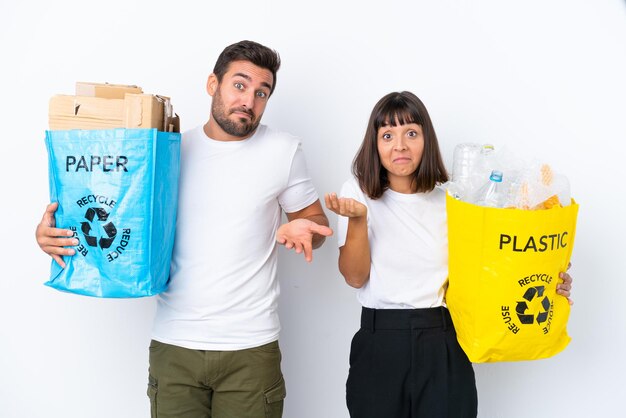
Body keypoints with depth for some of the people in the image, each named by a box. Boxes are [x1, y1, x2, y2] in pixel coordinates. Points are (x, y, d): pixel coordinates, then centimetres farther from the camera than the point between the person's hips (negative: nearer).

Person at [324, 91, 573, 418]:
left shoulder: (448, 201, 4)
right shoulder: (359, 192, 0)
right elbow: (355, 277, -5)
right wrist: (357, 219, -21)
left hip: (444, 345, 1)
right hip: (379, 344, -1)